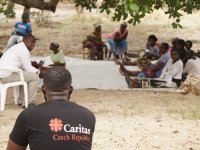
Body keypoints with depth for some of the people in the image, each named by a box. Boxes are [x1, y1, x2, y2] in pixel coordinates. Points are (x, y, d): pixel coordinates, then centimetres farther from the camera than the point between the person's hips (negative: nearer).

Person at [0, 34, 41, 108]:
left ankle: (21, 100, 27)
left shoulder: (17, 47, 23)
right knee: (34, 77, -7)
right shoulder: (24, 50, -10)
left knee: (25, 75, 29)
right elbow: (28, 68, -10)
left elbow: (24, 66, 26)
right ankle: (27, 102, -3)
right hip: (8, 75, -10)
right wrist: (38, 71, 7)